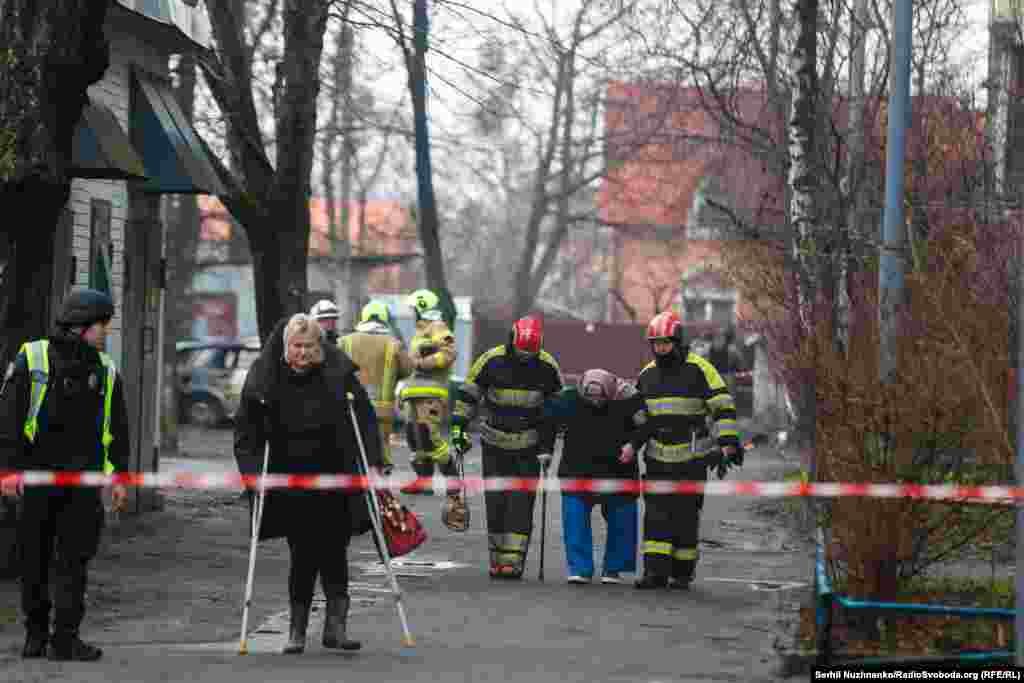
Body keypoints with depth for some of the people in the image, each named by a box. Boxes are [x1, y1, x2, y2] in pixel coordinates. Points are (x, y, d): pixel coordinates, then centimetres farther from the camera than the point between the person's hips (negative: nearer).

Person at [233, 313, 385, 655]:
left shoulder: (338, 373, -6)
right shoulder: (265, 376, -5)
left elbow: (365, 419, 1)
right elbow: (245, 429, 1)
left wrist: (373, 462, -5)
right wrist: (252, 470, -9)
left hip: (332, 477, 0)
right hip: (289, 480, 0)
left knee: (333, 551, -3)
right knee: (303, 554, -3)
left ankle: (335, 624, 0)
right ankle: (297, 629, 7)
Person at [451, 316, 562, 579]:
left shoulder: (547, 367, -8)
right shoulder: (492, 360, -11)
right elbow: (468, 393, -1)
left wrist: (547, 444, -1)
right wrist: (459, 426, -7)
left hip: (528, 446, -1)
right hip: (495, 442, 1)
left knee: (521, 503, -8)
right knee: (495, 502, 3)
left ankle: (513, 560, -9)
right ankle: (498, 557, 12)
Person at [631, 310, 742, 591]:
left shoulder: (699, 369, -6)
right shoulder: (647, 374, 10)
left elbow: (724, 407, -7)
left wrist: (728, 443, -16)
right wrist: (631, 444, 4)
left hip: (691, 458, -4)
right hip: (658, 458, 4)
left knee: (685, 515, 1)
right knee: (656, 515, -4)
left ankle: (682, 573, 10)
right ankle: (656, 571, -6)